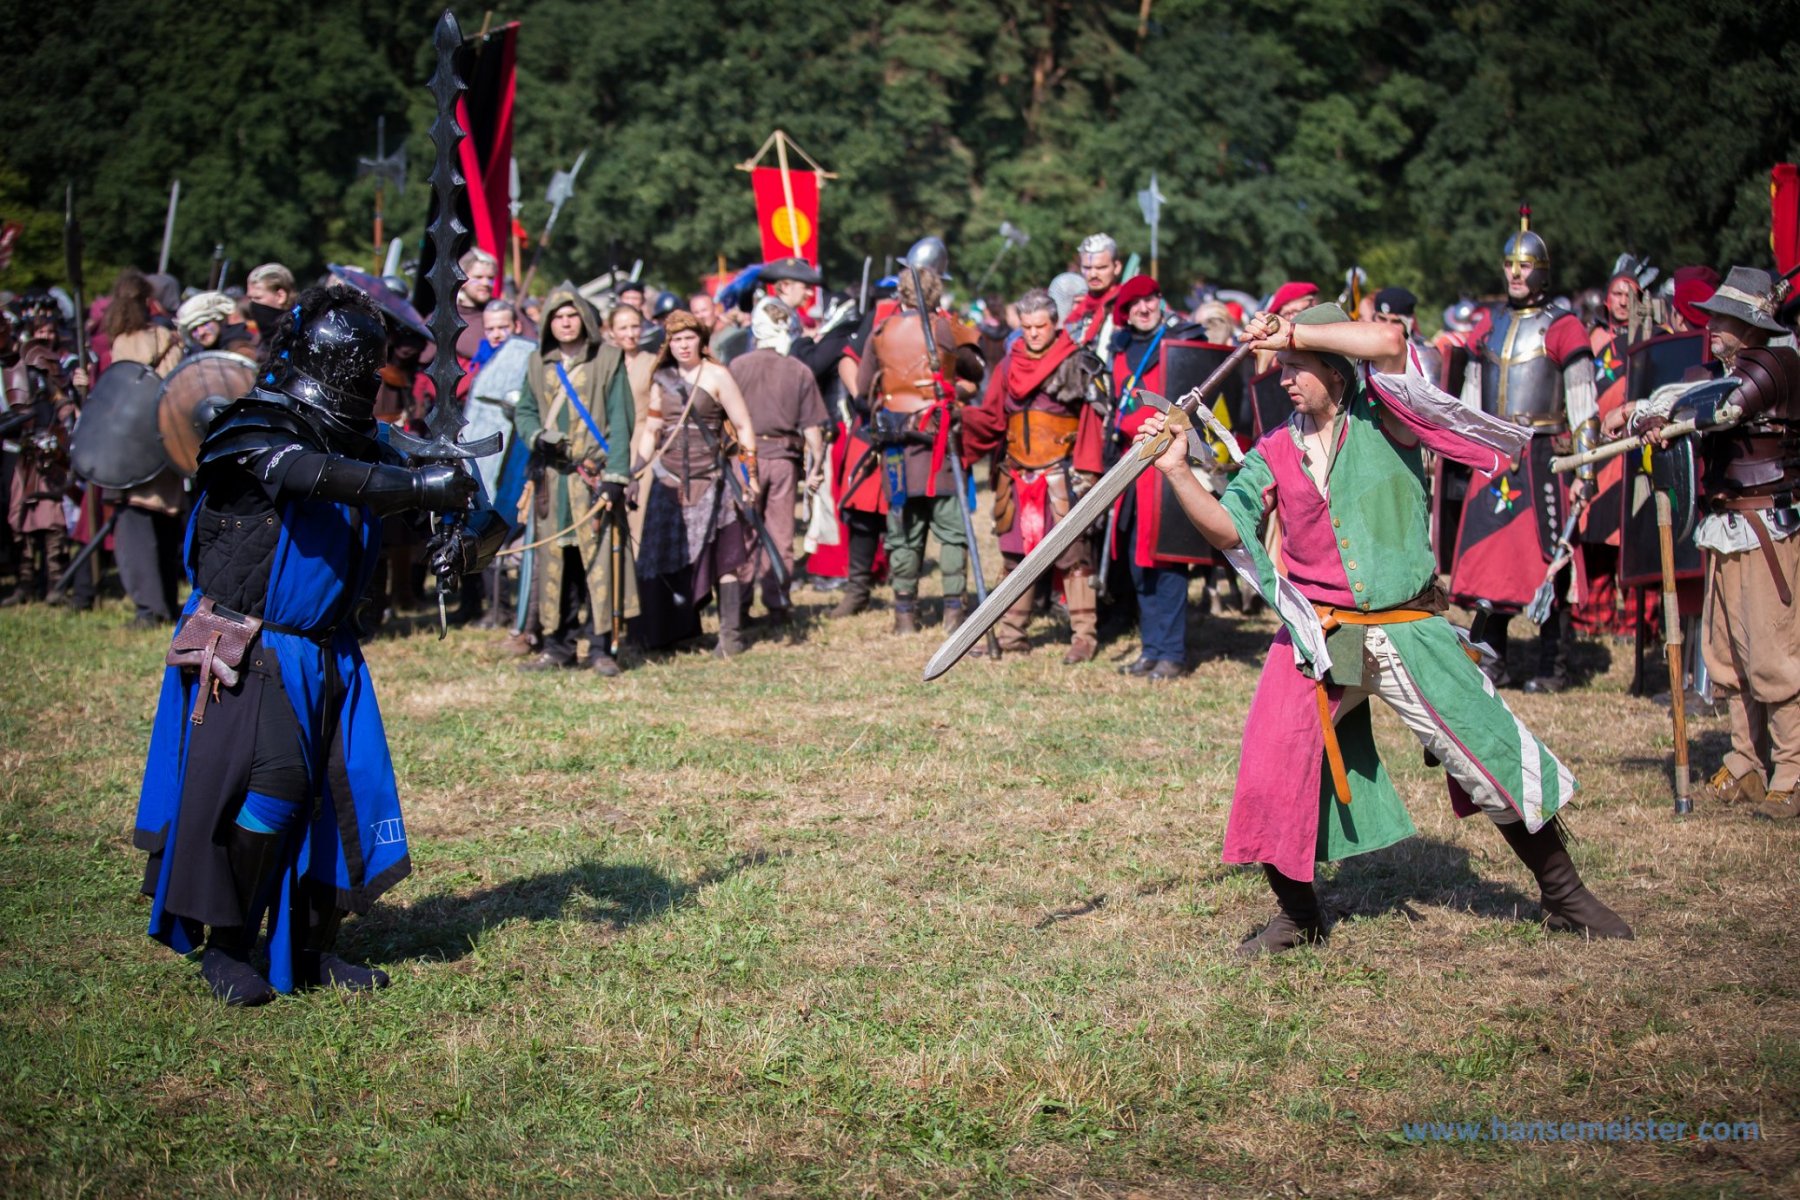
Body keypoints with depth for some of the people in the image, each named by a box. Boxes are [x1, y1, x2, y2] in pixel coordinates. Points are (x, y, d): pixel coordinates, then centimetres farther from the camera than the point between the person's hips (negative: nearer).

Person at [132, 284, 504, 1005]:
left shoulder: (364, 442, 6)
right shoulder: (253, 433, -14)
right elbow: (314, 475, -35)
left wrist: (465, 538, -17)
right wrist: (420, 486, -41)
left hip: (327, 652, 7)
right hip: (249, 653, -7)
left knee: (345, 786, 4)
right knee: (270, 785, -14)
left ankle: (311, 950, 17)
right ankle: (224, 946, 2)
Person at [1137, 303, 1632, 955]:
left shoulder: (1385, 421, -4)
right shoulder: (1276, 451, 6)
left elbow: (1387, 340, -22)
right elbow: (1227, 530, 4)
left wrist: (1292, 333, -19)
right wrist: (1178, 470, -8)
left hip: (1407, 629, -2)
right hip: (1316, 638, 3)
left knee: (1495, 759, 1)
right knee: (1272, 774, -7)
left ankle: (1565, 898, 20)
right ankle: (1298, 915, 14)